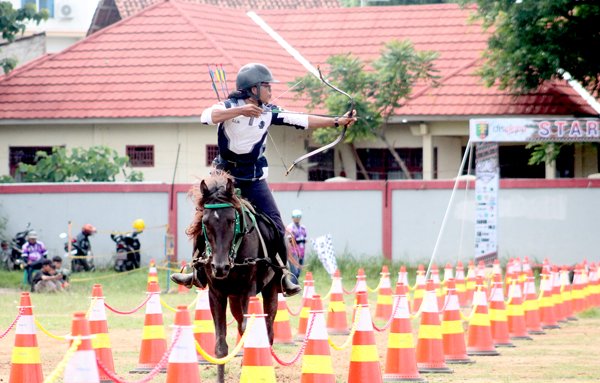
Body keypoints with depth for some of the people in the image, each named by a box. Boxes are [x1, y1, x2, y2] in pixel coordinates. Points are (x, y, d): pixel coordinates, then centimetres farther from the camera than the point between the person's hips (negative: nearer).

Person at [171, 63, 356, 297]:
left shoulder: (269, 113, -4)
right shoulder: (230, 106, -12)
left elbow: (303, 121, -8)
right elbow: (206, 117, -31)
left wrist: (337, 122, -16)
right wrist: (240, 111, -39)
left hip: (254, 180, 2)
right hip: (225, 175, -2)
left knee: (276, 227, -7)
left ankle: (283, 275, 2)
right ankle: (199, 273, 21)